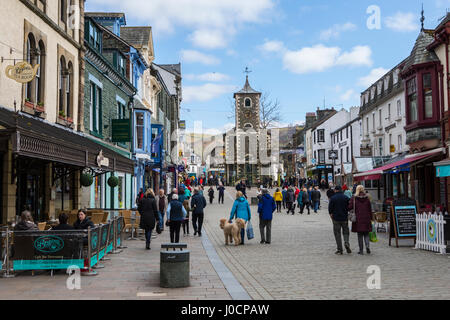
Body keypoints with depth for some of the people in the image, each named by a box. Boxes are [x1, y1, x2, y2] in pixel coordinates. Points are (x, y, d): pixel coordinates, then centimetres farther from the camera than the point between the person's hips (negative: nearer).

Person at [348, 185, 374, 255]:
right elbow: (370, 209, 4)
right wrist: (371, 218, 10)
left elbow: (350, 207, -12)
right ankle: (367, 246, -11)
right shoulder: (367, 198, 2)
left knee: (360, 235, 6)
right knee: (366, 234, 12)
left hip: (358, 219, -1)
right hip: (366, 219, 1)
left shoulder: (354, 199, -4)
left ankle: (361, 250, 6)